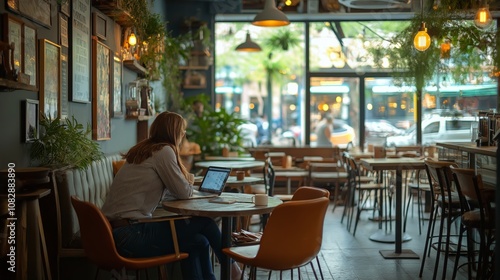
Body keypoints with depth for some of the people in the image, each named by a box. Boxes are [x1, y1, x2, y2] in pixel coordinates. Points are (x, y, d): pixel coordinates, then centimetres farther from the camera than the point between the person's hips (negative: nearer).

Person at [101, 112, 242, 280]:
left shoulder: (144, 150, 16)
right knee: (204, 224, -1)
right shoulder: (164, 151, -10)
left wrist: (185, 182, 9)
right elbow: (184, 193, -8)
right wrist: (189, 182, 12)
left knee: (198, 241, 10)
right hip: (129, 235, -9)